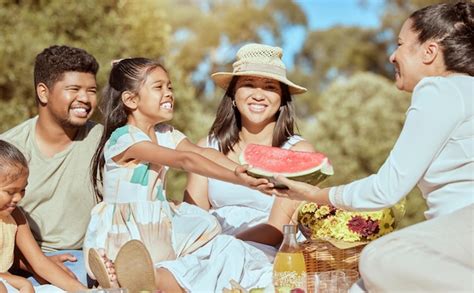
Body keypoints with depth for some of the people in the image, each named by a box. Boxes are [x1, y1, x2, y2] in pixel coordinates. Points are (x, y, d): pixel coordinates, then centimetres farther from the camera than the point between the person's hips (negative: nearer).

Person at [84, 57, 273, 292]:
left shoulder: (166, 135, 9)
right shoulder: (124, 140, -16)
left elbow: (201, 152, -10)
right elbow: (185, 160, -27)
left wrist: (245, 171, -28)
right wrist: (239, 179, -35)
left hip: (158, 232, 9)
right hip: (124, 236, -9)